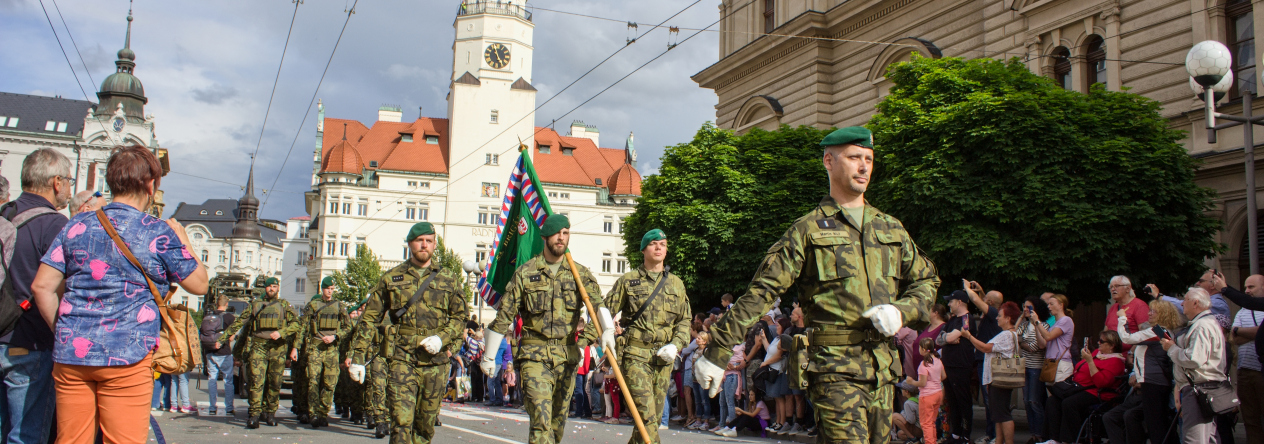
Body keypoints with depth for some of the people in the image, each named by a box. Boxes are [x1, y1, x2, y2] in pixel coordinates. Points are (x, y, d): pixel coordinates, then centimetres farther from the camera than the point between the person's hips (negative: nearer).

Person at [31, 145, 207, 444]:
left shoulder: (76, 226, 8)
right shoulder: (160, 234, -3)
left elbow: (41, 287, 5)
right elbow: (199, 284, 5)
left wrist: (63, 331, 15)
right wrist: (183, 241, 18)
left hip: (71, 355, 4)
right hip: (127, 357, -4)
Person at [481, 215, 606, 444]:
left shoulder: (580, 273, 6)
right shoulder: (525, 273, 2)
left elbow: (597, 303, -12)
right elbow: (504, 315, 4)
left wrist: (608, 331, -32)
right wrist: (489, 356, 6)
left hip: (567, 357, 3)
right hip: (534, 355, -3)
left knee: (558, 423, 10)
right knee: (541, 419, -15)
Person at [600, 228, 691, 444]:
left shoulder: (676, 284, 13)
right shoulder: (628, 280, 5)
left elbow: (684, 321, 15)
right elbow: (606, 311, 7)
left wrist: (675, 346, -1)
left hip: (663, 358, 4)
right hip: (636, 354, -4)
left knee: (654, 416, 8)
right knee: (646, 414, -15)